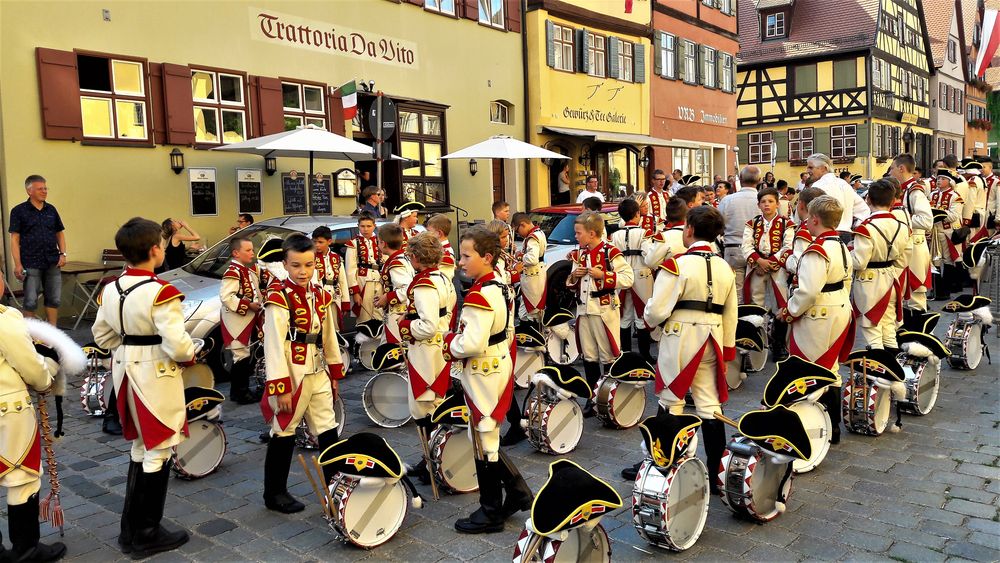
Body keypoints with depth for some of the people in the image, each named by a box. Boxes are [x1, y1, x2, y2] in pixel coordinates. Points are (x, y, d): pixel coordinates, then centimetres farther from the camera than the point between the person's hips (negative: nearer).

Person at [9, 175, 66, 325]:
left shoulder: (51, 209, 10)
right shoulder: (18, 211, -2)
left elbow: (60, 233, 16)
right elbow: (14, 238, -4)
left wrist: (62, 254, 2)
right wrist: (17, 264, -11)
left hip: (52, 263, 4)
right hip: (31, 264, -4)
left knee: (54, 299, 7)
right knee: (31, 301, 1)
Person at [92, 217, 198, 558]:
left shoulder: (110, 290, 4)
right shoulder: (160, 292, -21)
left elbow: (102, 335, 12)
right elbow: (177, 344, -26)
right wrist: (191, 355, -6)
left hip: (125, 372, 8)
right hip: (156, 377, -8)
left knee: (141, 449, 21)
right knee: (158, 454, 4)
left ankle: (131, 529, 30)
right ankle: (146, 536, 14)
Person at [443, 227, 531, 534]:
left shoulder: (479, 295, -23)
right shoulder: (500, 288, 7)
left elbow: (472, 343, -31)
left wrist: (451, 344, -11)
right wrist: (458, 340, 10)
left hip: (482, 374, -9)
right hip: (500, 365, 9)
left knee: (483, 442, 4)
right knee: (487, 438, 21)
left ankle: (491, 513, 18)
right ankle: (518, 493, 29)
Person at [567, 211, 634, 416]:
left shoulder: (611, 253, -9)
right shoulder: (577, 254, 12)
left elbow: (628, 278, -14)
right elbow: (570, 284, 21)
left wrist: (603, 275, -19)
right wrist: (573, 276, -1)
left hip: (605, 311, -6)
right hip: (583, 311, 7)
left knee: (609, 356, 1)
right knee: (589, 356, 11)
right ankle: (593, 397, 21)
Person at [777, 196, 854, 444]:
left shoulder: (816, 250, -22)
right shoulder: (842, 246, 8)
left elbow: (808, 291, -28)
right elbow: (846, 283, 15)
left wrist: (790, 312, -14)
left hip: (817, 320, -10)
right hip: (840, 314, 10)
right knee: (830, 372, 18)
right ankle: (833, 428, 28)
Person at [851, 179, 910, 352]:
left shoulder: (866, 228, -22)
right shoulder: (901, 227, -1)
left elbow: (859, 263, -21)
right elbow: (901, 263, 8)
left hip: (868, 284, -6)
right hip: (890, 280, 6)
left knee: (872, 332, 3)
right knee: (889, 329, 18)